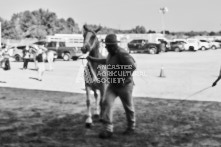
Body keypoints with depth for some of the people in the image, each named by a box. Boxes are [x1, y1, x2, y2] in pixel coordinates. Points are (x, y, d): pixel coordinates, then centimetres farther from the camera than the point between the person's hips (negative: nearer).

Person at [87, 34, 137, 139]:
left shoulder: (122, 53, -23)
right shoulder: (111, 53, 5)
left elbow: (132, 66, -32)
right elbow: (107, 61, 28)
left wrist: (123, 78, -26)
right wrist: (93, 59, 28)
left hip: (124, 86, -7)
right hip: (112, 85, 7)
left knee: (128, 107, 10)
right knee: (106, 103, -9)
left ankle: (131, 128, 31)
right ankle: (108, 129, -6)